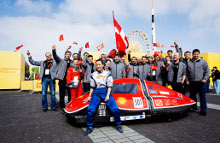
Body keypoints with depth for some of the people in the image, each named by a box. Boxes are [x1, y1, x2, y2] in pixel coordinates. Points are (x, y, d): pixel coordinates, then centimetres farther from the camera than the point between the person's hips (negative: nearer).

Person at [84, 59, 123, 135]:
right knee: (90, 109, -20)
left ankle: (118, 125, 5)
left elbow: (109, 86, 3)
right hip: (97, 92, 2)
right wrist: (89, 96, 12)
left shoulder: (108, 74, 9)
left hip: (106, 92, -1)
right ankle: (89, 127, -2)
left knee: (115, 109, -18)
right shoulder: (93, 75, 15)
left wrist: (107, 96, -8)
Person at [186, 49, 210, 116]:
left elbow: (207, 71, 1)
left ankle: (203, 110, 5)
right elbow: (187, 73, 15)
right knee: (192, 95, 11)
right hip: (192, 83, 3)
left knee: (202, 96, -1)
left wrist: (205, 79, -8)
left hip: (201, 82, -3)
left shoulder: (203, 62, 4)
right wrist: (187, 80, 8)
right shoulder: (189, 63, 11)